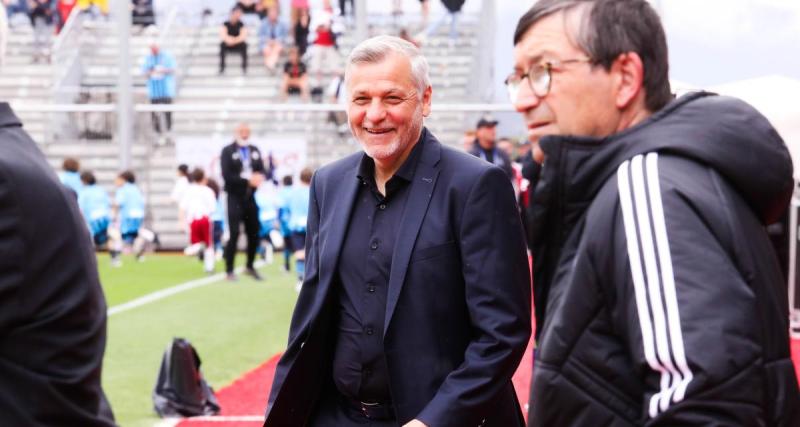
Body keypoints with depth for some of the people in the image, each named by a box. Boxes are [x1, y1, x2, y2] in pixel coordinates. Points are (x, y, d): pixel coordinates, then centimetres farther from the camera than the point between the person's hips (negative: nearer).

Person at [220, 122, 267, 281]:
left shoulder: (255, 150, 12)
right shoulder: (228, 151, -4)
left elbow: (262, 170, 8)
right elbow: (226, 175, -14)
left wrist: (260, 176, -15)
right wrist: (247, 178, -20)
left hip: (251, 198, 5)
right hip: (235, 198, -5)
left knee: (254, 233, 9)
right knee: (234, 234, -9)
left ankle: (250, 267, 27)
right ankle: (229, 270, 0)